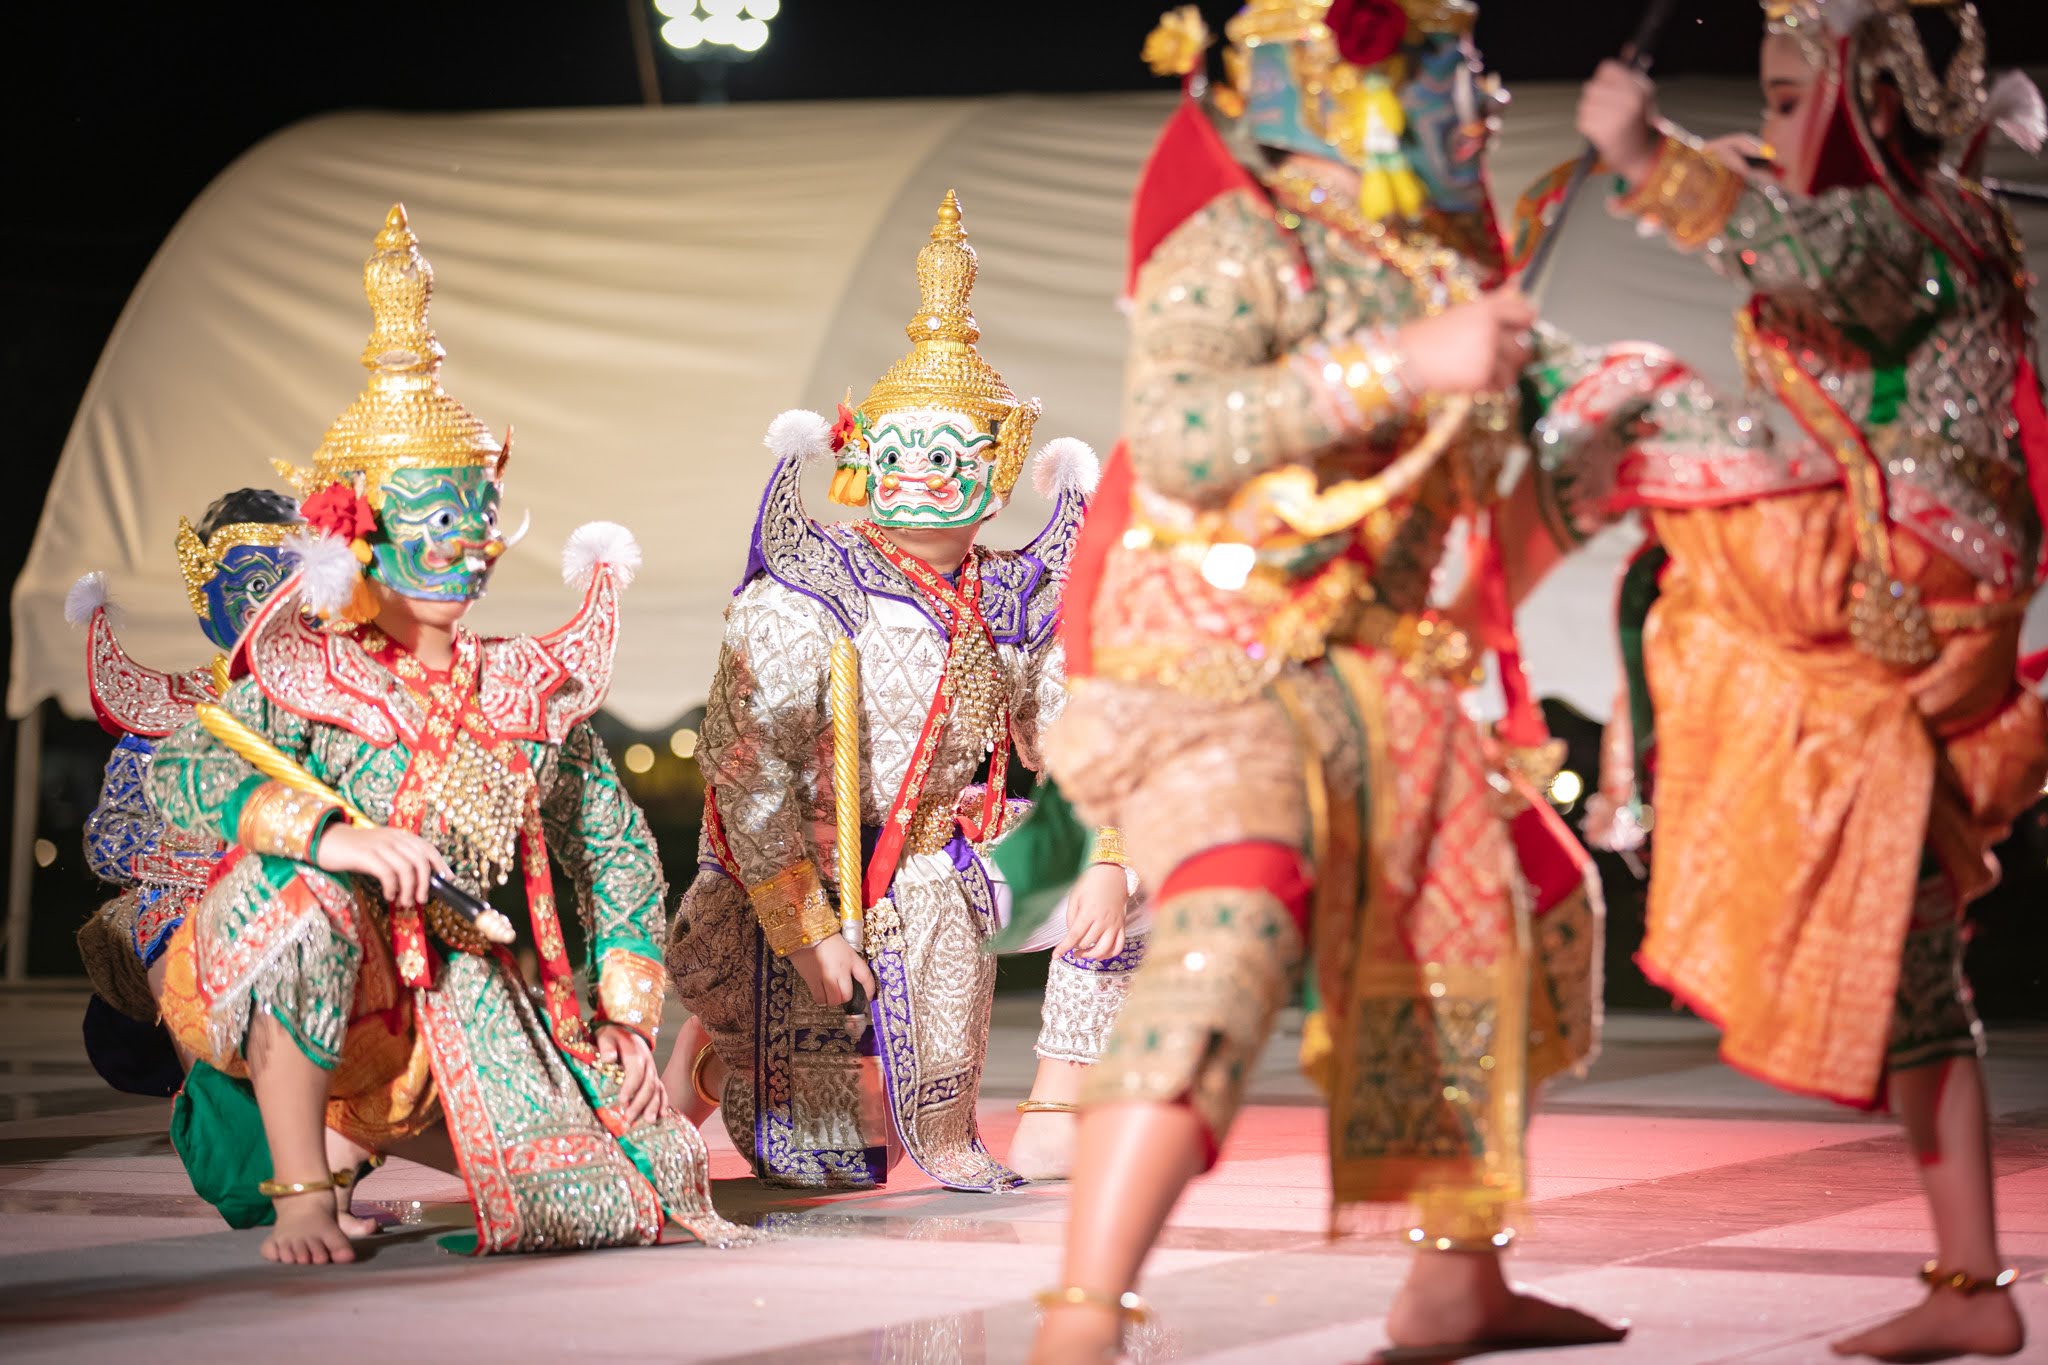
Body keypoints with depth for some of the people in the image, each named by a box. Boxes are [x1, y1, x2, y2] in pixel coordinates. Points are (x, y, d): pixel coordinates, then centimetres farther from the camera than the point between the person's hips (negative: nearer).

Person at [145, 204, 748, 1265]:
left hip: (450, 997, 4)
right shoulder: (302, 673, -5)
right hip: (299, 998, -3)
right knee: (306, 901, -38)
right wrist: (330, 832, -34)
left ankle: (359, 1134, 14)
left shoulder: (531, 692, 6)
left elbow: (615, 846, 11)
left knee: (607, 1191, -10)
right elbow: (182, 771, -21)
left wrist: (627, 1009, 3)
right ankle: (300, 1190, -23)